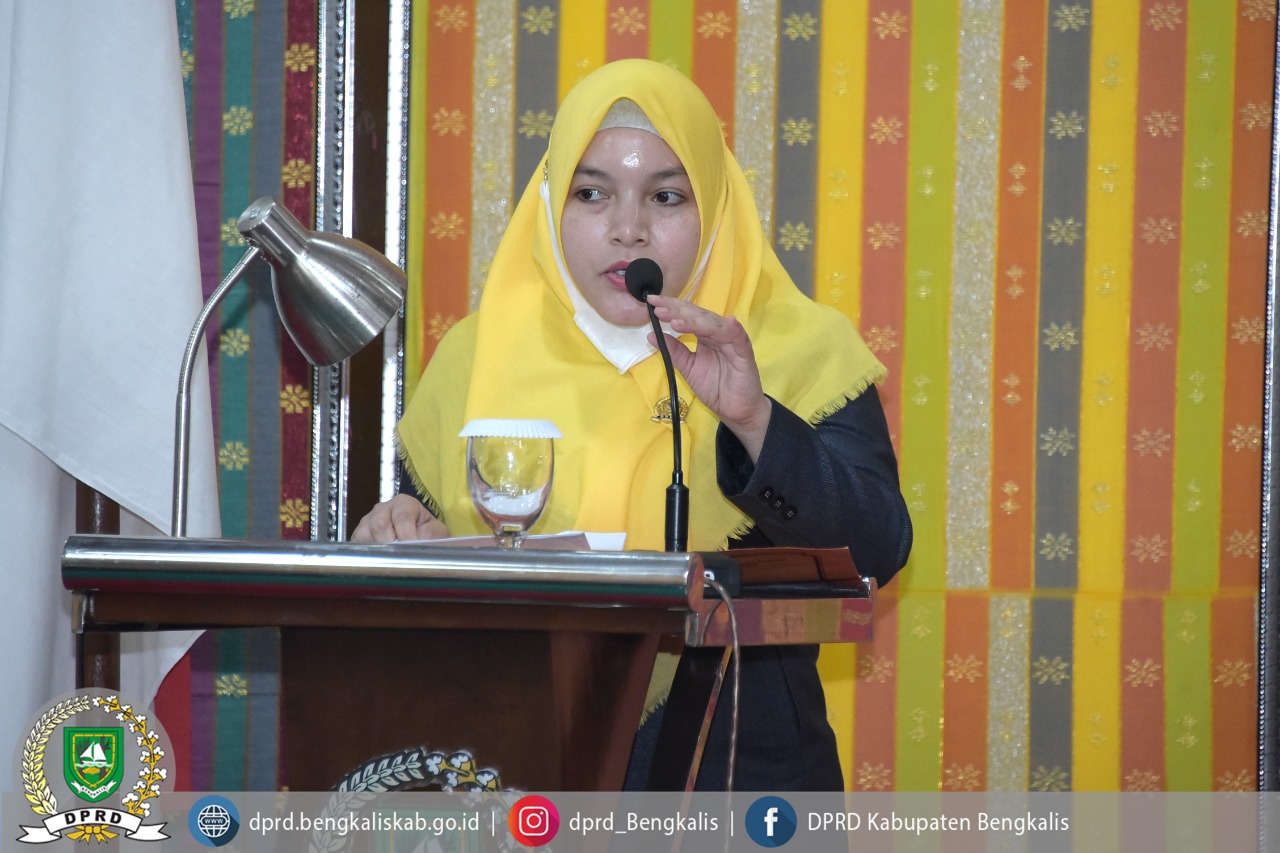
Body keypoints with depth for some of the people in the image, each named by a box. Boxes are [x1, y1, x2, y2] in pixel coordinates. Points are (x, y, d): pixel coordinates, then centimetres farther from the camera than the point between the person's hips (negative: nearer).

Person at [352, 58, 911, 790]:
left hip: (736, 760, -2)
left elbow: (876, 555, -6)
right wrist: (401, 537, -2)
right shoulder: (480, 358, 14)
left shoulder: (803, 352, 8)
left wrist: (753, 420, -18)